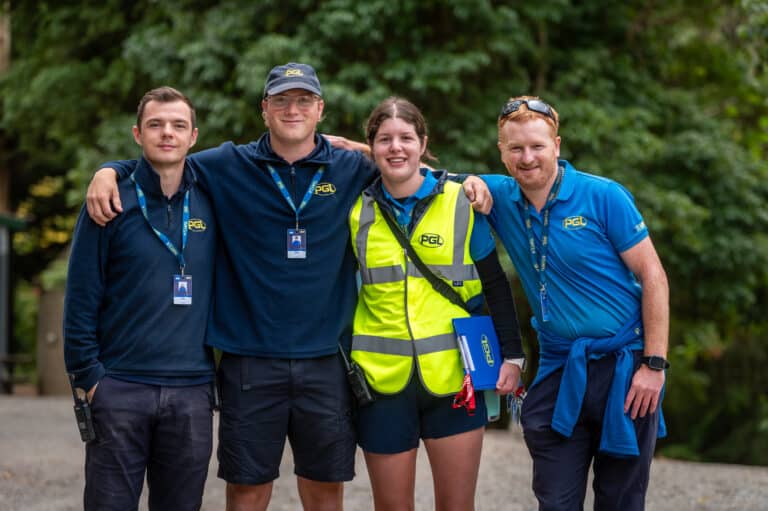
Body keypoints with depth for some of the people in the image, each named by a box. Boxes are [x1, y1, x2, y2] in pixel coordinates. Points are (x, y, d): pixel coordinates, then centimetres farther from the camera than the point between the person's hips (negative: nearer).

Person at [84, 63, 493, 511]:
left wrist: (468, 180, 1)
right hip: (251, 362, -1)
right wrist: (109, 171, -7)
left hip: (325, 361, 1)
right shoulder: (228, 167, 3)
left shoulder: (353, 170, 6)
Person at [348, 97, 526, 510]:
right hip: (383, 380, 1)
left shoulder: (460, 203, 0)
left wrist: (512, 355, 2)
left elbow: (495, 285, 5)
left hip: (453, 376, -1)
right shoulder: (357, 209, 3)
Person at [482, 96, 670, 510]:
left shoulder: (603, 197, -9)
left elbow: (652, 276, -7)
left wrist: (655, 364, -12)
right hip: (559, 371, 3)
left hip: (624, 367, -3)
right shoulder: (500, 197, 2)